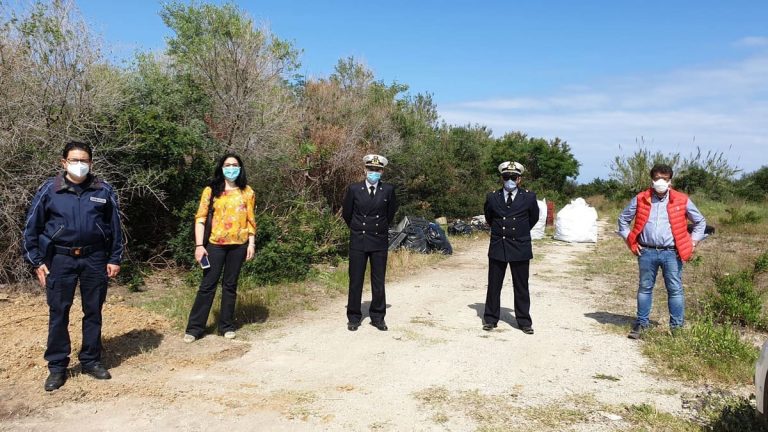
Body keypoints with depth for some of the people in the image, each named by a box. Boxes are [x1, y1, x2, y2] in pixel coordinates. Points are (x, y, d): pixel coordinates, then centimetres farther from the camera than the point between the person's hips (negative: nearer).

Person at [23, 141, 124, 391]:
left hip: (95, 258, 1)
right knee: (58, 313, 5)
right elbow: (32, 227, 3)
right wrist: (36, 262, -1)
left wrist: (115, 259, 3)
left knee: (93, 311, 9)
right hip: (60, 259, -1)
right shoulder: (49, 190, -2)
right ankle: (57, 367, 17)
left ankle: (91, 361, 23)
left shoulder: (104, 191, 0)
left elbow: (115, 226, 6)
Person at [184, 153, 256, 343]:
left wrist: (252, 243, 1)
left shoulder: (247, 192, 7)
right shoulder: (211, 191, 1)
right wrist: (199, 245, -8)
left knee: (230, 285, 9)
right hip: (215, 244, -1)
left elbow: (251, 220, 8)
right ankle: (195, 328, 8)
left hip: (238, 245, 1)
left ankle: (227, 326, 19)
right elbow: (200, 218, -2)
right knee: (207, 285, 1)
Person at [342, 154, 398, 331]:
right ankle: (354, 317, 15)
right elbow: (346, 213, 9)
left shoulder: (388, 190, -1)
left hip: (380, 241, 1)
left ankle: (378, 317, 18)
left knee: (379, 282, 5)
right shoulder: (354, 189, -3)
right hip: (358, 241, 0)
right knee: (355, 281, 4)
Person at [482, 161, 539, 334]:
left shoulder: (529, 197, -1)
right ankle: (490, 319, 20)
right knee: (493, 285, 8)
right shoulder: (492, 197, 2)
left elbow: (533, 218, 15)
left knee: (521, 287, 6)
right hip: (497, 247, 1)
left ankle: (524, 321, 17)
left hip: (520, 248, -1)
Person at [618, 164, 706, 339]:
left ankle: (676, 327, 13)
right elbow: (623, 218, 13)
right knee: (645, 288, 9)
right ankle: (641, 324, 19)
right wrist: (630, 240, 5)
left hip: (672, 253, 0)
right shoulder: (641, 199, 3)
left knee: (675, 290, 3)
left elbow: (700, 221, 15)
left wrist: (693, 242, 5)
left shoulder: (682, 200, 3)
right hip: (647, 252, 1)